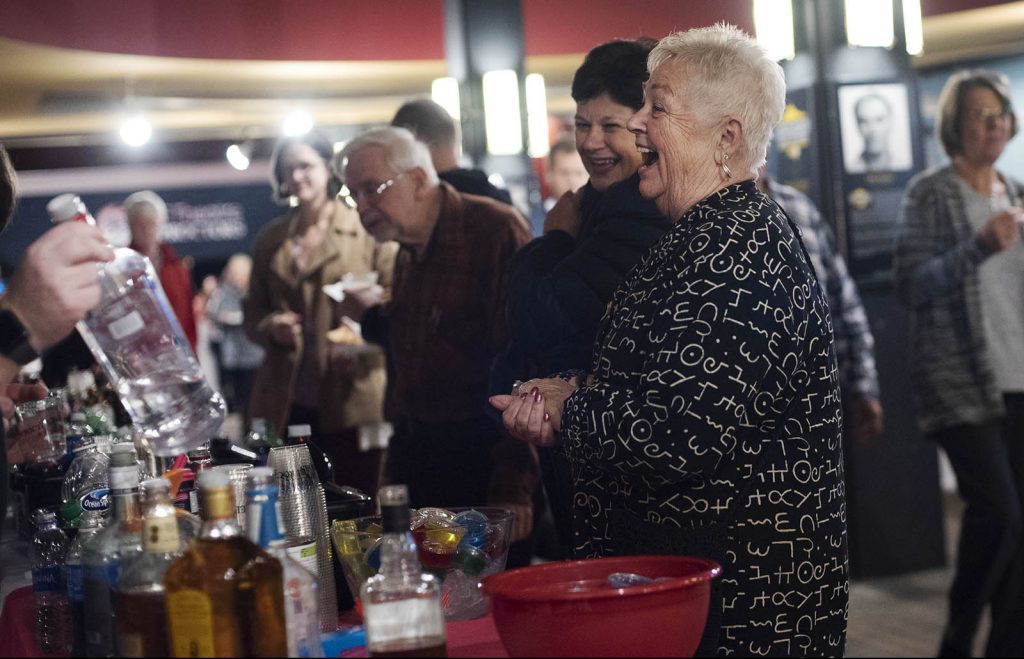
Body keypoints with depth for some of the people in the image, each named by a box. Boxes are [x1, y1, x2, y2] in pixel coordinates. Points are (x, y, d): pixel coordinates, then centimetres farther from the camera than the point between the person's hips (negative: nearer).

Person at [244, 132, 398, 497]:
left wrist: (362, 350, -18)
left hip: (352, 397, -4)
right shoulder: (270, 240, 16)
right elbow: (252, 312, 20)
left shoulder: (368, 229, 2)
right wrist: (271, 328, -3)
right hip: (287, 405, 4)